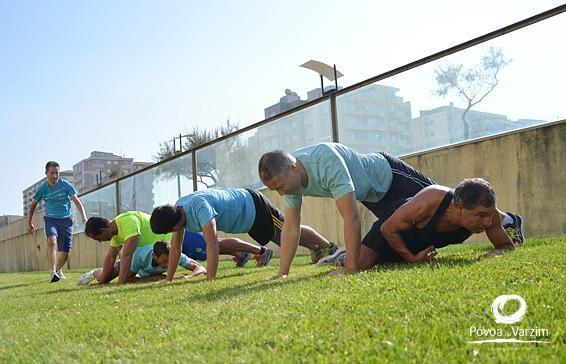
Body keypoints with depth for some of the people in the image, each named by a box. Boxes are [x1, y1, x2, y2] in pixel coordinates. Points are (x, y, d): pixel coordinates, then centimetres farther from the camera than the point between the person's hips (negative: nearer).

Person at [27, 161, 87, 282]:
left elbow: (77, 201, -12)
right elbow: (33, 205, 11)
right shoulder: (43, 188, -4)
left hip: (66, 219, 0)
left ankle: (58, 269, 32)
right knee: (52, 240, -31)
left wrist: (84, 217, -24)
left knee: (65, 253, 0)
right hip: (50, 219, 0)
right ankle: (52, 272, -36)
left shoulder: (65, 185, -8)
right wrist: (29, 223, 11)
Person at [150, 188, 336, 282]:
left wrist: (210, 281, -51)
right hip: (246, 218, 7)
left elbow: (212, 244, -49)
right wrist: (168, 280, -3)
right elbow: (175, 248, -3)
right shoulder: (177, 210, -12)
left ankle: (330, 248, 30)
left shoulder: (199, 207, -40)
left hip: (253, 207, -7)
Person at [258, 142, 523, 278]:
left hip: (388, 174, -7)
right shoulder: (289, 177, -19)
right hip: (372, 196, 7)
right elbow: (291, 227, -13)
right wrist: (282, 273, -18)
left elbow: (351, 217, -45)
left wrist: (351, 269, -45)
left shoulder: (326, 161, -43)